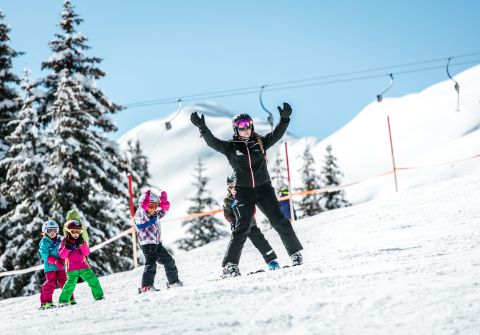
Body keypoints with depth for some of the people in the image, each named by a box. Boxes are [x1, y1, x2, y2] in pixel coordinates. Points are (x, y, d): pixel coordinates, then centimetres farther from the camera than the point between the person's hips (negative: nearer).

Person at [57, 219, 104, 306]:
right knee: (71, 283, -14)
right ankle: (63, 301, -5)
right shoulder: (64, 242, 2)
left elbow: (87, 253, -1)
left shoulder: (82, 242, 11)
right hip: (71, 268, -3)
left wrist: (82, 245, -16)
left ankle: (98, 295, 7)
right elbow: (62, 255, -7)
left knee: (93, 279, -4)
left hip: (83, 266, 4)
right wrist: (67, 248, -22)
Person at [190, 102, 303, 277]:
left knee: (280, 221, 0)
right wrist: (202, 128, -26)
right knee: (242, 228, -8)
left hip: (264, 188, 2)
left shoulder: (260, 142, 7)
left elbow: (276, 134, -3)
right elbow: (213, 142, -11)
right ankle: (230, 265, -3)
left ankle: (295, 253, 13)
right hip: (244, 192, -2)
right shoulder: (231, 147, 1)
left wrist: (284, 119, -19)